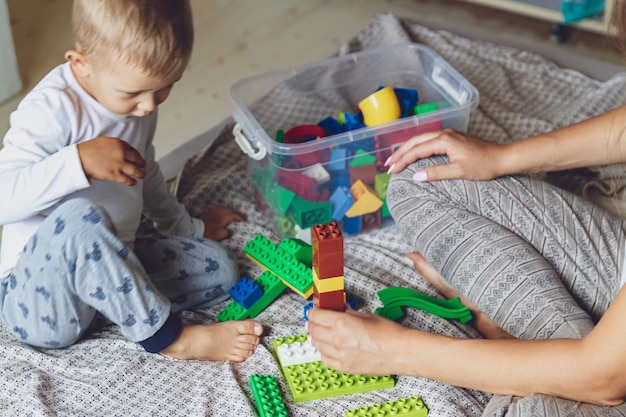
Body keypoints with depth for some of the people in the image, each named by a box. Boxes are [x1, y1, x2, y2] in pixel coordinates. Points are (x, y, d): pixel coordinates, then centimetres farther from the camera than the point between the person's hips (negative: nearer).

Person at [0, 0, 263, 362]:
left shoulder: (140, 99, 3)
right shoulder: (51, 110, -23)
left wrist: (187, 226, 32)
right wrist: (79, 160, -40)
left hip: (107, 263, 8)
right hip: (34, 299, -7)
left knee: (218, 266, -2)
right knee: (77, 219, -39)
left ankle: (99, 303, -13)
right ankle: (166, 336, -22)